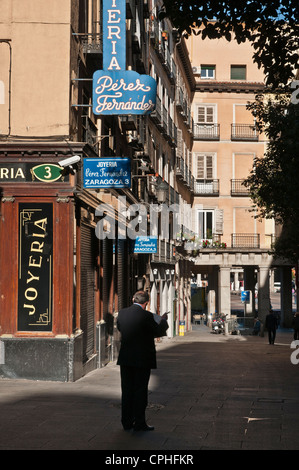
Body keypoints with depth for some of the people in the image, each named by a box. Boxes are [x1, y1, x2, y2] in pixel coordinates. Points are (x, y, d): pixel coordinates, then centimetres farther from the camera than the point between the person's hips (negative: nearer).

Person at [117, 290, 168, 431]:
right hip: (142, 359, -5)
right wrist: (163, 319, 12)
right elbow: (159, 332, -6)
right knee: (140, 391, 3)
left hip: (125, 359, 5)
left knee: (127, 390, 12)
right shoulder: (146, 315, -17)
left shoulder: (122, 313, 0)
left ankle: (127, 422, 18)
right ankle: (139, 423, 7)